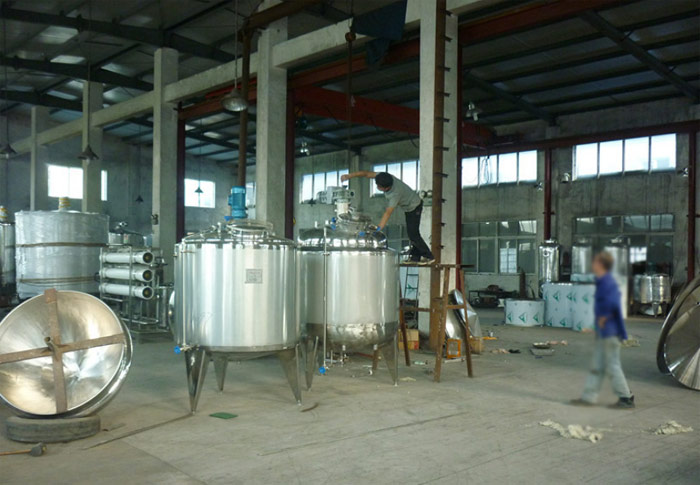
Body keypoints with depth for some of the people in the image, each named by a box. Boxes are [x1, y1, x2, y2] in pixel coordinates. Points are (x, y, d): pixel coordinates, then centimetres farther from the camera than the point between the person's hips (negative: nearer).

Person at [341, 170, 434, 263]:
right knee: (410, 232, 11)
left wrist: (378, 229, -43)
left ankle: (428, 257, -3)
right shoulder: (385, 178, -21)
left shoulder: (395, 194, -39)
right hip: (408, 207, 9)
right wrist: (349, 175, -27)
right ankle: (415, 257, 17)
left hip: (415, 207, -9)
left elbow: (388, 213, -41)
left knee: (413, 234, -11)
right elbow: (367, 173, -19)